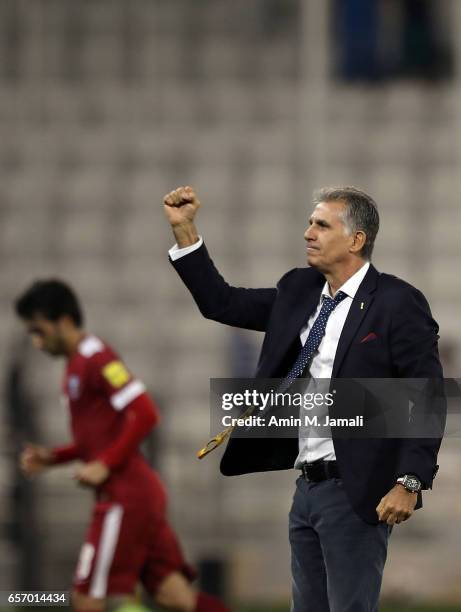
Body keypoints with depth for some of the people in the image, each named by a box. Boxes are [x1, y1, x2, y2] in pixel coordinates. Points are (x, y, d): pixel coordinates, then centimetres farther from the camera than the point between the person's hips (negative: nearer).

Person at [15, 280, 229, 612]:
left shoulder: (96, 358, -11)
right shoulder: (78, 364, 20)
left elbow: (145, 414, -20)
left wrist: (105, 465, -19)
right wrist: (52, 457, 14)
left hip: (126, 497, -10)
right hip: (139, 494, 10)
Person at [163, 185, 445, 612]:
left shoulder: (397, 303, -10)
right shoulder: (299, 291, 11)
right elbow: (222, 304, 15)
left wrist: (410, 482, -20)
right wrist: (183, 230, 7)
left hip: (356, 492, -8)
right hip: (308, 486, 8)